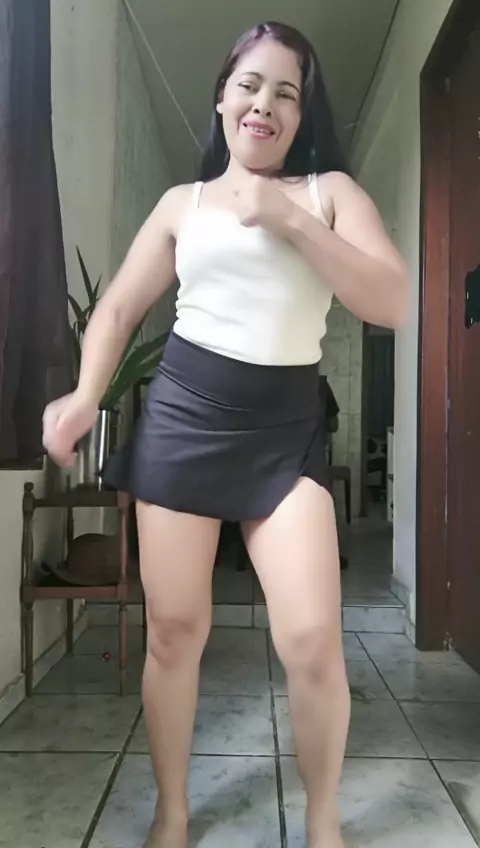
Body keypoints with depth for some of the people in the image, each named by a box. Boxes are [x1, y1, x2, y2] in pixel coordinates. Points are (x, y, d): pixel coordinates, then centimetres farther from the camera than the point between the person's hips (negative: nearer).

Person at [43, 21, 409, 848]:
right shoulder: (182, 203, 12)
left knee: (312, 640, -11)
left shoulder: (331, 191, 8)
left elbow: (393, 303, -6)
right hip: (181, 418, 2)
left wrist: (292, 223, -14)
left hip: (287, 431, -1)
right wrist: (86, 395, -7)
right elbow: (117, 310, 11)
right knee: (173, 631, 5)